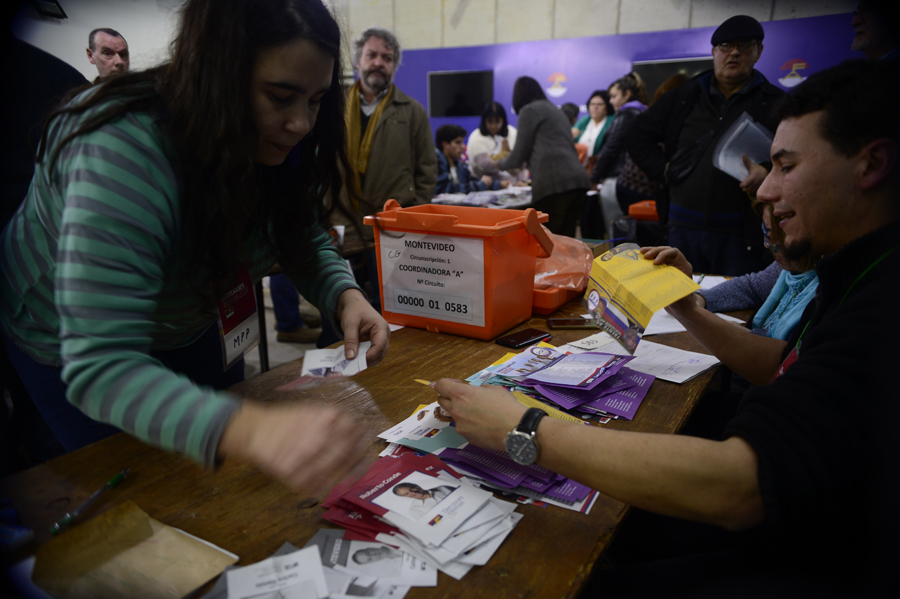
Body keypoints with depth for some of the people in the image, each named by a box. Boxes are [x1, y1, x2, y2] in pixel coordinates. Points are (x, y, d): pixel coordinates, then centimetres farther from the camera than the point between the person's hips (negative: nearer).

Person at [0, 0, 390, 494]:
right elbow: (100, 368, -46)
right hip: (67, 347, -5)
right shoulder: (124, 153, -40)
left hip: (183, 323, 6)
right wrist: (251, 432, -63)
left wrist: (346, 297, -28)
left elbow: (306, 242, -5)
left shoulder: (274, 143, -19)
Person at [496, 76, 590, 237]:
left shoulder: (529, 111, 5)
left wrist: (500, 164, 26)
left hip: (553, 183, -8)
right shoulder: (555, 110, 30)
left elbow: (520, 153, 6)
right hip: (577, 179, 8)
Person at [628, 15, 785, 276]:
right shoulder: (683, 98, 13)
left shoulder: (775, 103, 7)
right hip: (683, 228, 3)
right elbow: (638, 138, 18)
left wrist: (768, 173, -18)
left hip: (742, 234, -2)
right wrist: (665, 170, 5)